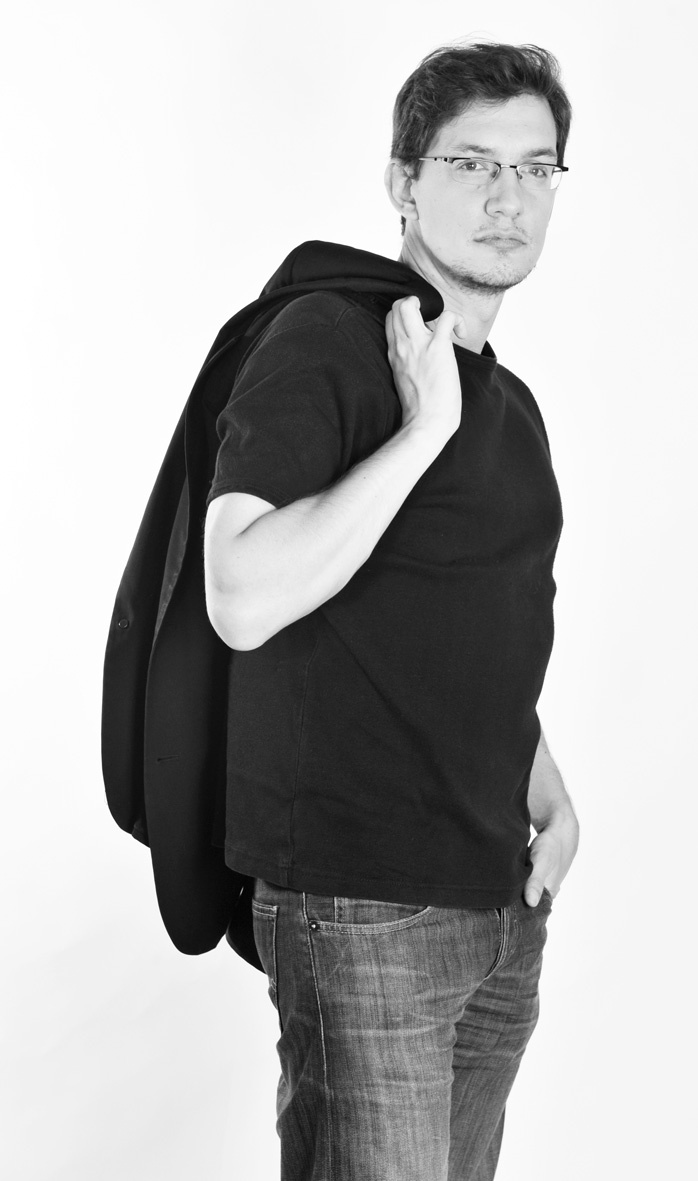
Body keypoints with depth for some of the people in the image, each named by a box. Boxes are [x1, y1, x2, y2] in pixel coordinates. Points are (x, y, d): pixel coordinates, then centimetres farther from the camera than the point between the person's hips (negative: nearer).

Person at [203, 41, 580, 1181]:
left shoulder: (511, 402, 15)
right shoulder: (324, 341, -9)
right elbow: (244, 602, -24)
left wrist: (546, 788, 10)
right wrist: (424, 428, -20)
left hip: (503, 897, 8)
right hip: (361, 903, -7)